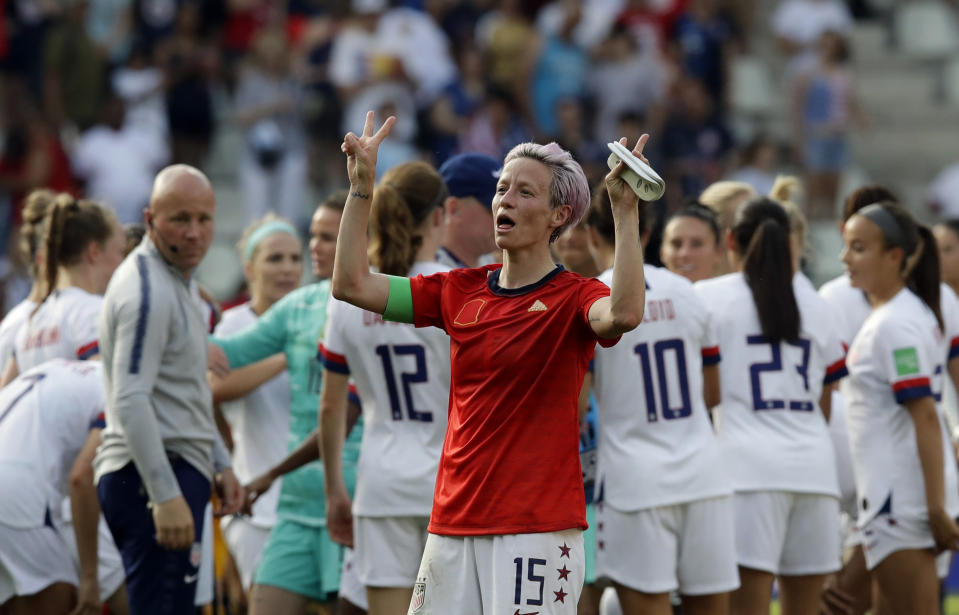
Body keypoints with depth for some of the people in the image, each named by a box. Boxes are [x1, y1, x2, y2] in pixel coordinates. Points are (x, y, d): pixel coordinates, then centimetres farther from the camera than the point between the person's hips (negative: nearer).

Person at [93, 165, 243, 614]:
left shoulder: (180, 282, 17)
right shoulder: (146, 290, -16)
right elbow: (131, 403, -23)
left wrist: (219, 465, 25)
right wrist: (166, 496, -27)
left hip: (176, 474, 10)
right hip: (155, 476, -10)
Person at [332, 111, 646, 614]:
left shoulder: (573, 297, -4)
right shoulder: (460, 291, 12)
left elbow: (623, 314, -27)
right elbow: (353, 285, 10)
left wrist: (625, 213, -31)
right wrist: (361, 189, 4)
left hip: (538, 526, -5)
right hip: (453, 521, 5)